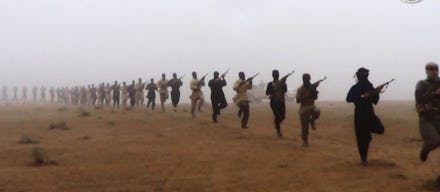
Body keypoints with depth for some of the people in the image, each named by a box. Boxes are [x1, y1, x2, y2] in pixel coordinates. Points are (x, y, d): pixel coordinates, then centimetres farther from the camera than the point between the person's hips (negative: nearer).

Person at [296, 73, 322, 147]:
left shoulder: (312, 87, 3)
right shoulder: (300, 89, -7)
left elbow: (315, 98, 3)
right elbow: (298, 101, -13)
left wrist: (314, 91, -13)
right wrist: (305, 96, -24)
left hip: (312, 106, 3)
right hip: (304, 108, -3)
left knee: (317, 112, -33)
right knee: (304, 127, -1)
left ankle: (312, 120, -1)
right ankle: (305, 141, 15)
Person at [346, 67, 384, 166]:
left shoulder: (370, 87, 8)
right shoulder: (355, 88, -6)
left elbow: (375, 101, 12)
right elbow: (348, 99, -22)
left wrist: (376, 93, -6)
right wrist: (362, 97, -27)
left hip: (370, 113, 4)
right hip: (360, 114, -4)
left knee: (380, 129, -14)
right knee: (362, 138, -3)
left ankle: (367, 130, 17)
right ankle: (363, 159, 8)